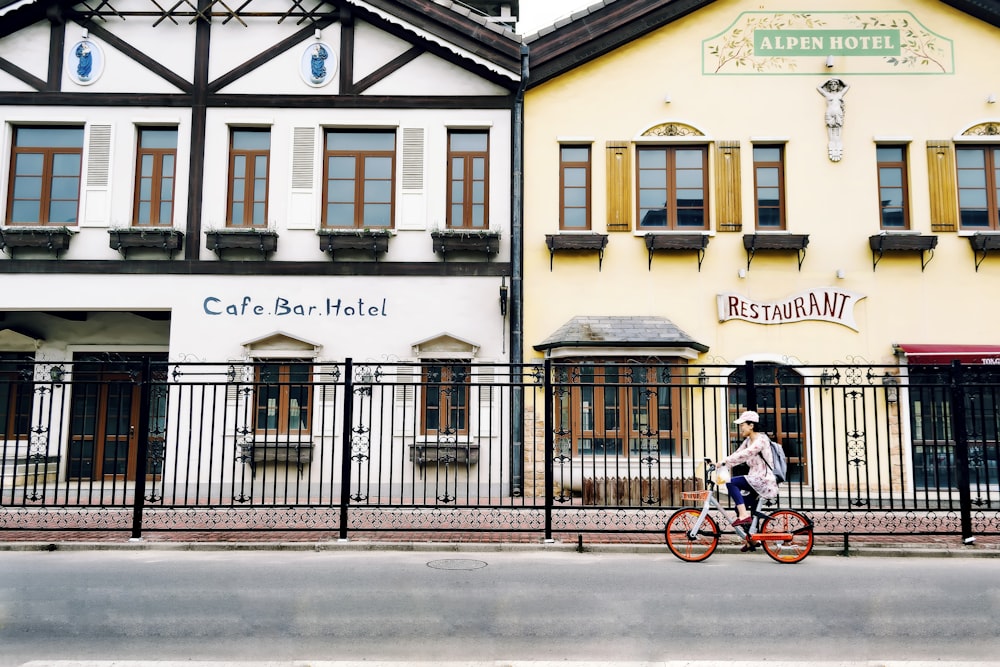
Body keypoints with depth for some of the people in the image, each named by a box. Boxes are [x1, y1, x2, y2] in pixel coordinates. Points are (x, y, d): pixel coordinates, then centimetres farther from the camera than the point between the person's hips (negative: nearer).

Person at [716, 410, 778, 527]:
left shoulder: (761, 439, -14)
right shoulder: (748, 441, 14)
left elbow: (744, 455, -28)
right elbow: (737, 454, 6)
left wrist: (724, 461, -33)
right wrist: (719, 464, -9)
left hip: (764, 481, -9)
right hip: (755, 479, 9)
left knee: (731, 482, -20)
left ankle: (744, 515, -20)